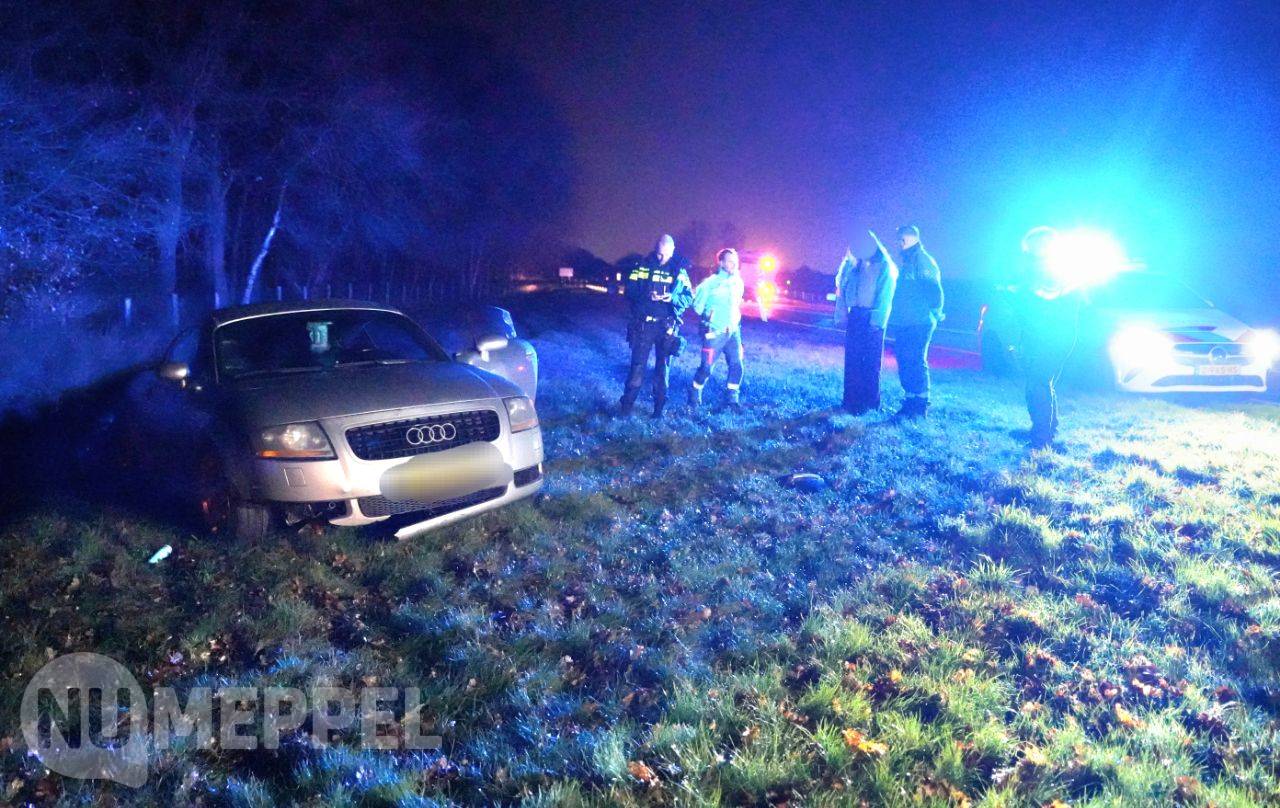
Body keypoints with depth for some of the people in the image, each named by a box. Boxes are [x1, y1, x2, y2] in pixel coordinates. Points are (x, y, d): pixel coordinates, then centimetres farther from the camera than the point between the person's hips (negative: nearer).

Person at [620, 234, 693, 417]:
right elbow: (630, 291, -1)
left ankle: (659, 409, 17)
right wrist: (646, 296, -20)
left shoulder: (680, 270, 3)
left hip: (667, 326, 1)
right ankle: (627, 407, 3)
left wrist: (674, 298, -18)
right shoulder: (643, 266, 1)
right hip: (643, 324, -1)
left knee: (663, 368, 8)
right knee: (638, 365, -4)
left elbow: (689, 297, 3)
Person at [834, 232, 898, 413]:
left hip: (872, 317, -5)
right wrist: (841, 314, 3)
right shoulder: (854, 264, 15)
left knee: (871, 361, -2)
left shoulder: (885, 266, 0)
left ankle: (870, 401, 3)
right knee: (852, 359, 3)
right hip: (854, 315, 5)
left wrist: (877, 320, -16)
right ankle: (851, 399, 9)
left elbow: (885, 296, -7)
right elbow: (842, 288, 13)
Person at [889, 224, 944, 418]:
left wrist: (935, 313, -10)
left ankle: (921, 403, -4)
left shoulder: (923, 260, -8)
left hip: (919, 322, -9)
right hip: (903, 322, 9)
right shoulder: (903, 260, 19)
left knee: (916, 361, -9)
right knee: (903, 360, 9)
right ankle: (910, 399, 16)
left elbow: (934, 289, -13)